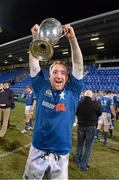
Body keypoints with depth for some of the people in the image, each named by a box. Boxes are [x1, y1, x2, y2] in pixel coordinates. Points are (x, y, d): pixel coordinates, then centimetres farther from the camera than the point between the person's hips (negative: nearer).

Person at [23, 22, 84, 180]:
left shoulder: (72, 91, -5)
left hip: (61, 155, 0)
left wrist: (72, 39, -19)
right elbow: (34, 63, -6)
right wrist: (36, 38, -14)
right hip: (37, 151, 1)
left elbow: (78, 65, -12)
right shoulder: (42, 88, -3)